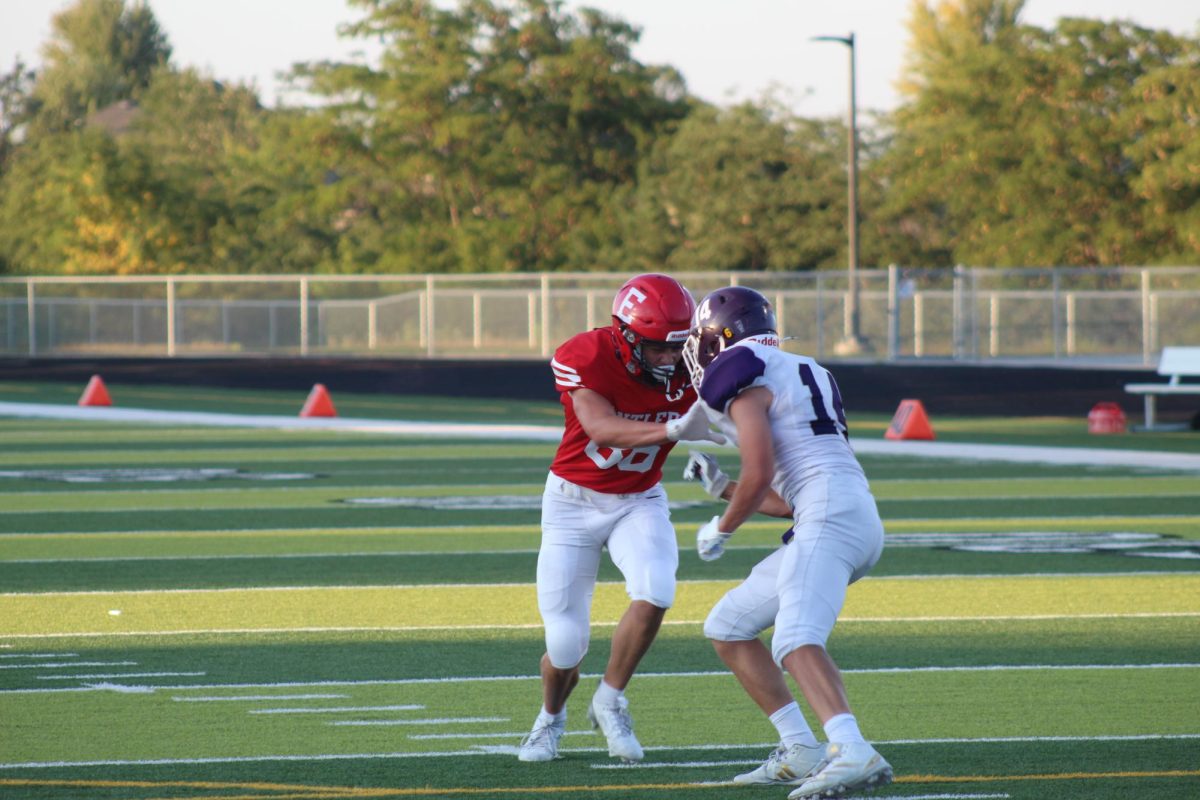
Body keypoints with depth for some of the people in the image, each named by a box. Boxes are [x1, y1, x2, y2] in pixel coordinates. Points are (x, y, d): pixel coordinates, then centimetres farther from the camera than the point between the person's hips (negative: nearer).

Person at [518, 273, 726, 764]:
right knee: (566, 644, -5)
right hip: (573, 502, -2)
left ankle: (609, 702, -3)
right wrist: (673, 430, -53)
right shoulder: (585, 358, -25)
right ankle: (550, 719, 31)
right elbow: (601, 428, -38)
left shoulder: (688, 373, -15)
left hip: (639, 502, 2)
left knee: (655, 591, -28)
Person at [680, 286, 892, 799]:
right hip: (855, 521, 9)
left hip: (832, 518, -9)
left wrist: (721, 529, 7)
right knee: (727, 628, 16)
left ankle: (854, 754, -46)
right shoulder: (799, 373, 28)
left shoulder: (740, 377, -1)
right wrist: (722, 486, 32)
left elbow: (760, 477, -10)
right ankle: (800, 752, 11)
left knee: (797, 641, -27)